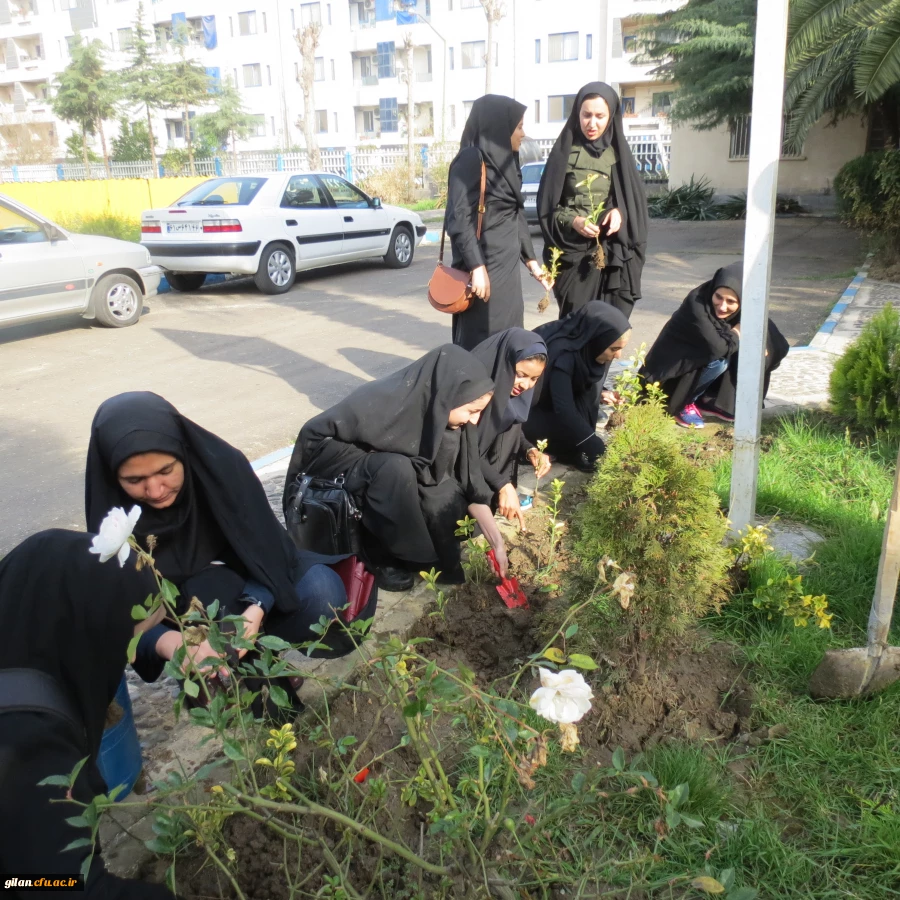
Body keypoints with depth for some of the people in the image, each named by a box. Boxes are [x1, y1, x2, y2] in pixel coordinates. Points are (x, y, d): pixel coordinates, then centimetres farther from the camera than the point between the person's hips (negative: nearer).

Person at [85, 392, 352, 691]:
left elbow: (267, 549, -23)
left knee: (323, 591, -29)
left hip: (252, 588, 0)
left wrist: (254, 613, -42)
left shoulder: (223, 465, -27)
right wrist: (169, 643, -46)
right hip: (182, 604, 0)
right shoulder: (111, 512, -22)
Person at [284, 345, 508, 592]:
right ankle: (379, 555, -13)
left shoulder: (456, 421, -15)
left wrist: (498, 544, -9)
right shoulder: (385, 402, -33)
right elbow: (313, 434, -24)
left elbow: (472, 486, -7)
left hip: (398, 475, 5)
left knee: (449, 501, -21)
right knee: (395, 469, -34)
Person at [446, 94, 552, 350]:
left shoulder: (506, 161, 14)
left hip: (507, 266, 9)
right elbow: (459, 219, -18)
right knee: (482, 342, -3)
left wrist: (531, 261, 19)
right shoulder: (470, 160, -11)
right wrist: (477, 267, -23)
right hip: (483, 267, -9)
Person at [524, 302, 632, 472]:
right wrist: (601, 452, -38)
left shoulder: (586, 346, -11)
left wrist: (599, 394, -13)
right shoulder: (562, 354, -32)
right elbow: (564, 410, -36)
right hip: (531, 412, -9)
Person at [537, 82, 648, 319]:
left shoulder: (619, 152, 7)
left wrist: (621, 212, -11)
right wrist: (572, 221, -17)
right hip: (574, 253, -2)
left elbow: (636, 200, 10)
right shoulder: (565, 151, 0)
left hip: (615, 253, 2)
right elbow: (547, 204, 1)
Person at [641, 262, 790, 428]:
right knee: (719, 360, -29)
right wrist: (738, 332, -18)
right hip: (676, 370, -6)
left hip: (706, 361, 6)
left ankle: (708, 401, 1)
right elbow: (717, 347, -36)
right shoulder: (697, 303, -29)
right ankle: (683, 404, -7)